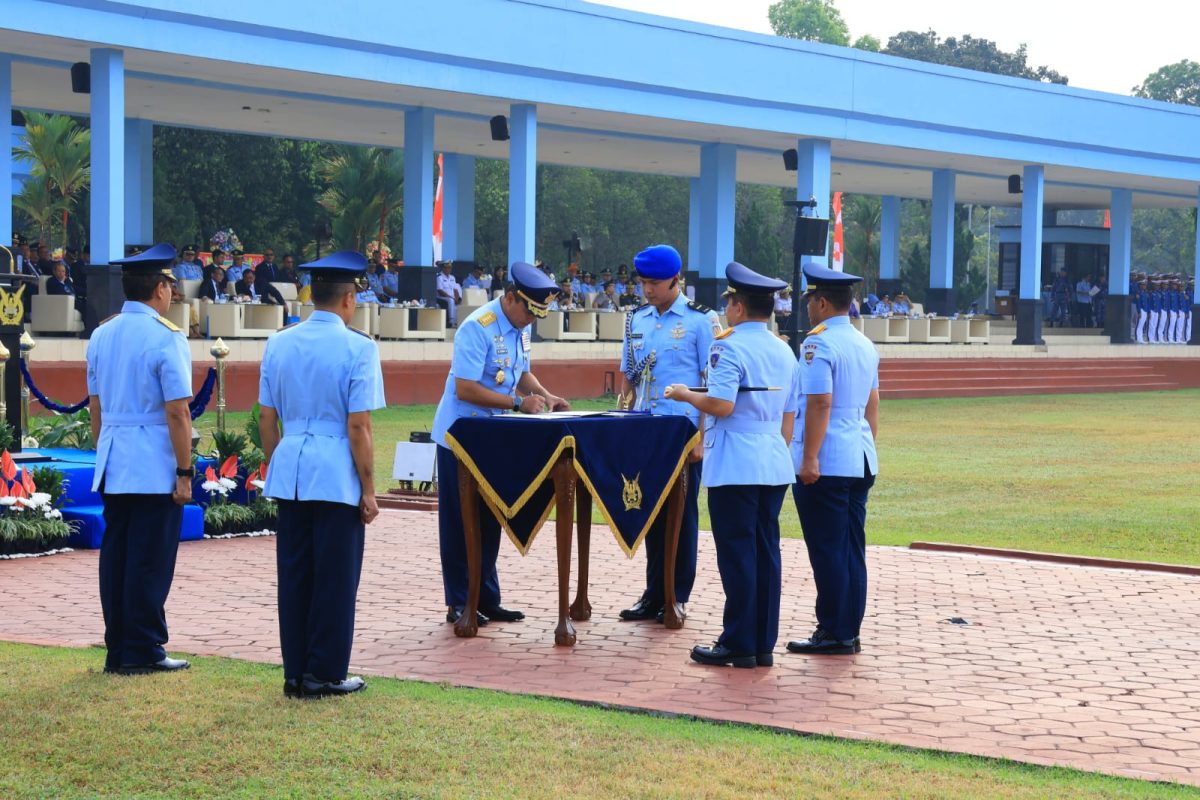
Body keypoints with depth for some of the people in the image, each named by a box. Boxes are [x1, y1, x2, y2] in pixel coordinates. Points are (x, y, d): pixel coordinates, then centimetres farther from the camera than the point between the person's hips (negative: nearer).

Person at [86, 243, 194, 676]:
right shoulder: (166, 337, -12)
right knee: (150, 559, -1)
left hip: (113, 467, 7)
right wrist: (185, 472, -10)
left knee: (115, 555, 10)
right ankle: (142, 652, 3)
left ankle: (117, 651, 15)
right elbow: (177, 412, -14)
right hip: (154, 467, -7)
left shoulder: (101, 335, 10)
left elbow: (95, 406, 15)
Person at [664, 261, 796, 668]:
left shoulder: (729, 348, -12)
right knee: (766, 552, 9)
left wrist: (686, 395, -4)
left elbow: (721, 405, -21)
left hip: (735, 466, -7)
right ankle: (764, 644, 13)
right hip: (774, 466, 7)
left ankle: (738, 645, 1)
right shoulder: (784, 352, 13)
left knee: (737, 554, -2)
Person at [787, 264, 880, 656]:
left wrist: (809, 458, -19)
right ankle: (849, 631, 17)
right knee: (852, 549, 11)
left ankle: (834, 634, 2)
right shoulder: (866, 345, 13)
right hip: (860, 461, 8)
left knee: (827, 550, -2)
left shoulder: (818, 343, -13)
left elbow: (820, 403, -20)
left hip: (825, 464, -8)